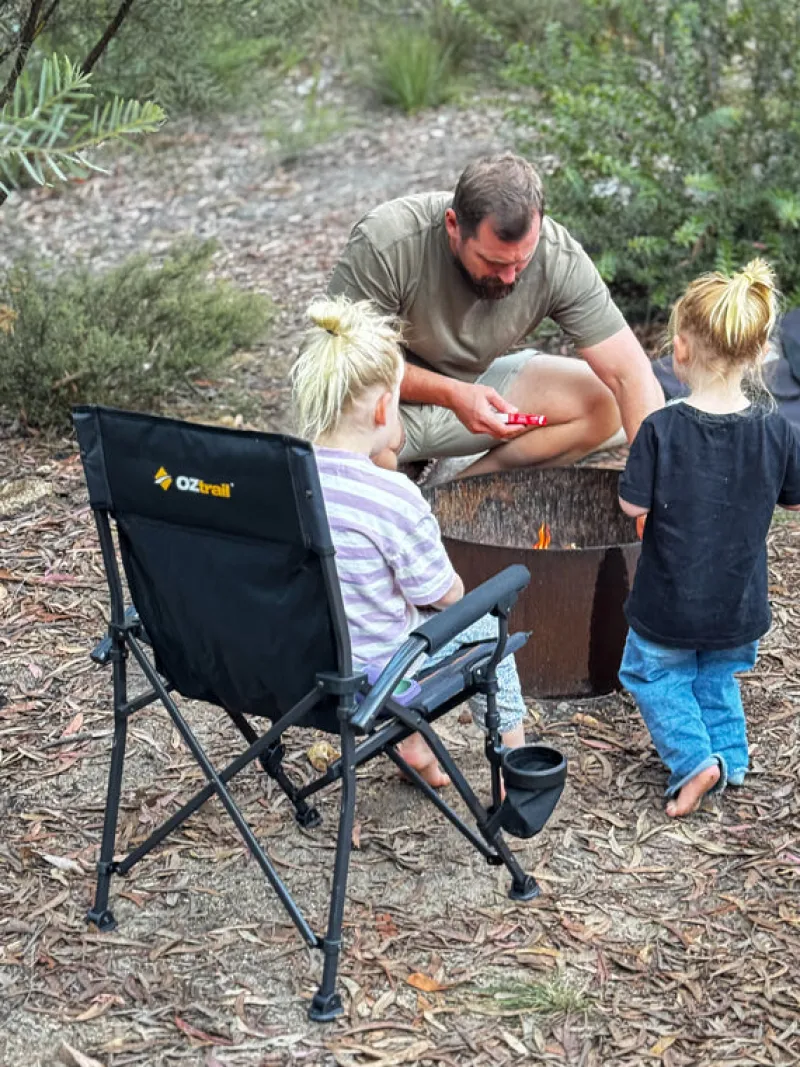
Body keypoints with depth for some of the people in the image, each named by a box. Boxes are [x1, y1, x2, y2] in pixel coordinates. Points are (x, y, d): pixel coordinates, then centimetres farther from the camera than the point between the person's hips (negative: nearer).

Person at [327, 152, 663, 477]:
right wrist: (452, 395, -32)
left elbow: (630, 373, -21)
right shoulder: (383, 243, -30)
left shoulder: (560, 259, -22)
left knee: (602, 405, -16)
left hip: (477, 383, 4)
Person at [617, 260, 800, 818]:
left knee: (652, 672, 19)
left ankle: (694, 758, 4)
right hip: (739, 604, 3)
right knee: (717, 675, 28)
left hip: (670, 603, -3)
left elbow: (633, 505, -15)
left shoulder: (661, 430, -21)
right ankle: (729, 756, 25)